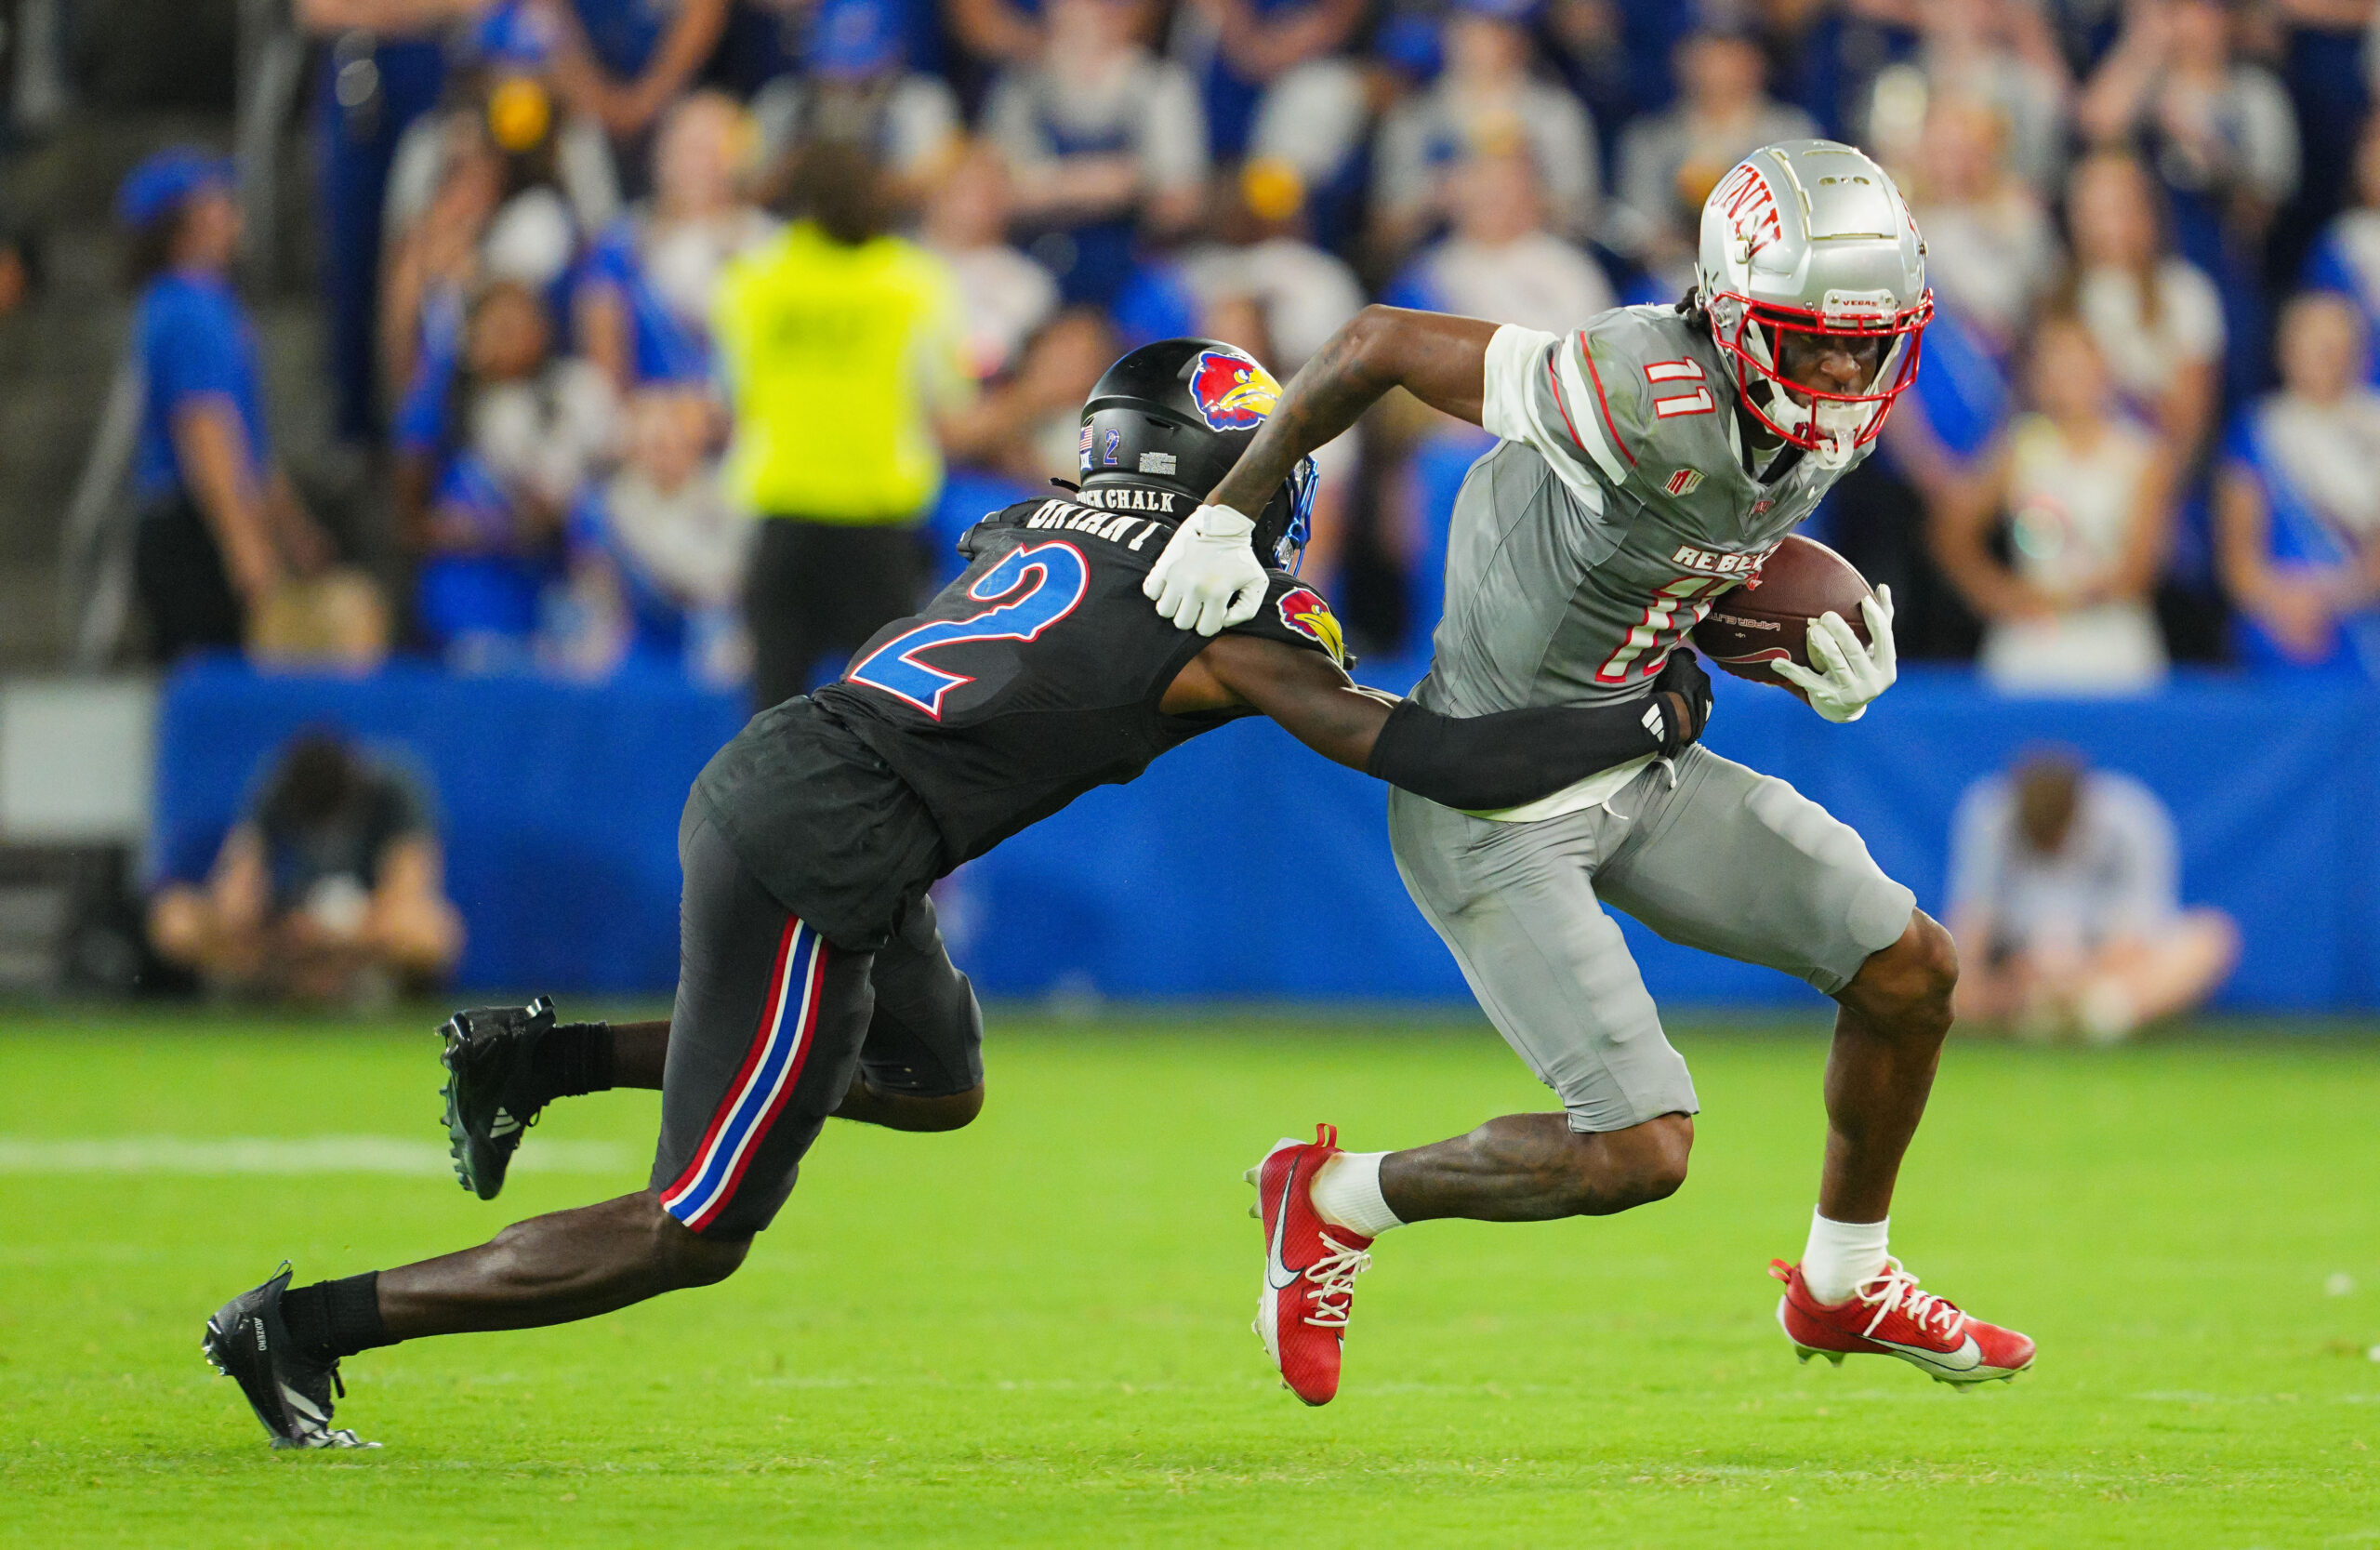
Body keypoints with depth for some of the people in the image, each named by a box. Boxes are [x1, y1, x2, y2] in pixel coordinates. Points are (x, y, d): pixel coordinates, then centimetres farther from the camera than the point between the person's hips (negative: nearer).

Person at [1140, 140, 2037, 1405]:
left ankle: (1844, 1287, 30)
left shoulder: (1818, 431, -4)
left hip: (1633, 761, 9)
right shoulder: (1653, 403, -31)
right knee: (1638, 1152, -14)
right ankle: (1341, 1201, 11)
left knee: (1911, 968, 7)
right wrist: (1227, 515, -15)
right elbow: (1382, 342, -23)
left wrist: (1831, 676, -5)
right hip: (1496, 811, -9)